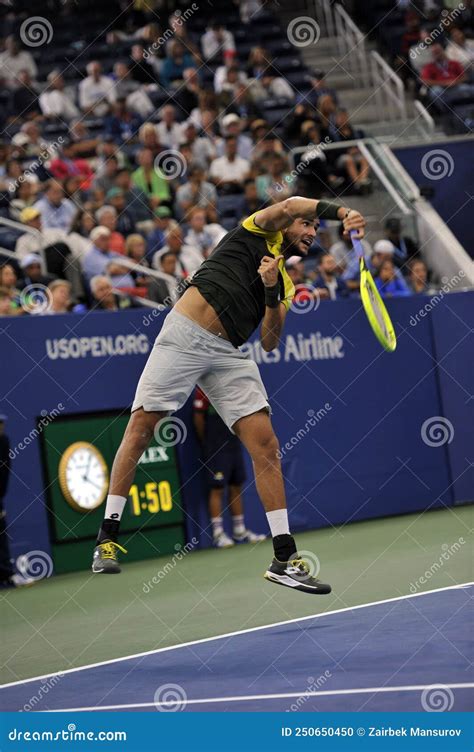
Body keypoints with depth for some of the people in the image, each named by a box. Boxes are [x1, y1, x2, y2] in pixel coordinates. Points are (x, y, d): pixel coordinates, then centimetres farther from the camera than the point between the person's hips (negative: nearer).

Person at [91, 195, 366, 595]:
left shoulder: (285, 285, 22)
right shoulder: (258, 231, 8)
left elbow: (269, 342, 9)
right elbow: (289, 206, -14)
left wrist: (271, 292, -4)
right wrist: (340, 210, -25)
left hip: (229, 354, 6)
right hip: (185, 334, -6)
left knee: (266, 445, -5)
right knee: (141, 428, -5)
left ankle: (285, 558, -4)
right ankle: (108, 538, 7)